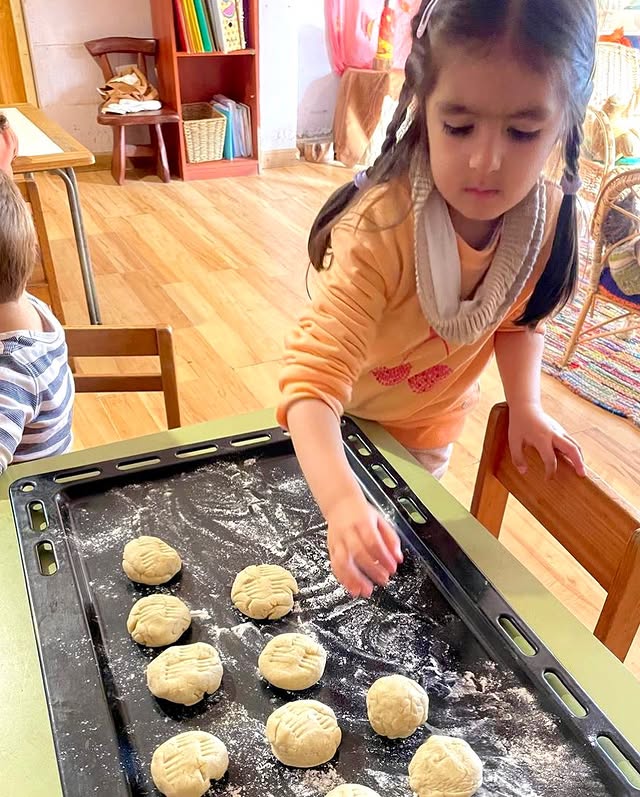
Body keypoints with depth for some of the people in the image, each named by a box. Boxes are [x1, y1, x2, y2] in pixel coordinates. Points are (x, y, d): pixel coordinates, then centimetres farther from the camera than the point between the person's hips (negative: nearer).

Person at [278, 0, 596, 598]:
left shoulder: (550, 217, -22)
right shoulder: (380, 228, -40)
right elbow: (314, 377, -47)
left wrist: (525, 407, -14)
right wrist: (342, 502, -61)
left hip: (430, 424, 4)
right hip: (344, 419, -3)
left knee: (402, 537, 25)